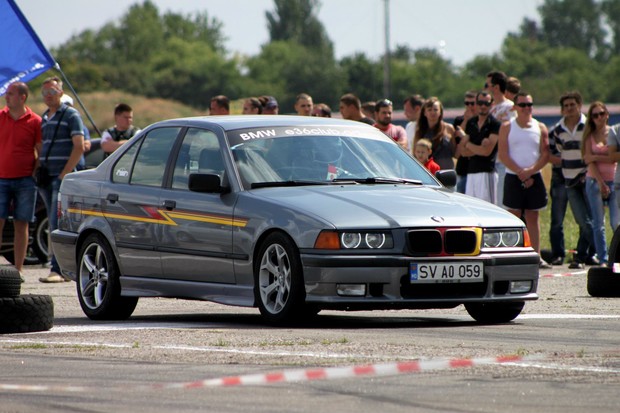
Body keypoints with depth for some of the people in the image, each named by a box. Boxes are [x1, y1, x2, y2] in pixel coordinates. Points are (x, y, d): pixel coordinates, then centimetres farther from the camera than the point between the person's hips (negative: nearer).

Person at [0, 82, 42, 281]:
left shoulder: (35, 121, 0)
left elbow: (40, 152, 4)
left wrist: (36, 175, -6)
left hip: (25, 180, -1)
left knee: (21, 225, 3)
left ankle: (18, 270, 8)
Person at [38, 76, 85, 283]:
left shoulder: (70, 115, -2)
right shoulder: (43, 118, 19)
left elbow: (79, 147, -10)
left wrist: (64, 174, -15)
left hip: (62, 177, -8)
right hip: (46, 178, 8)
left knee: (57, 223, -16)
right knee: (55, 225, 8)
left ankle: (57, 269, -21)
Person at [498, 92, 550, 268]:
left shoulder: (540, 128, 8)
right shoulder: (507, 127, 2)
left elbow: (545, 154, 2)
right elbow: (503, 154, -5)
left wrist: (530, 171, -12)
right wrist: (520, 172, -13)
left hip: (534, 178, 2)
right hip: (513, 178, -2)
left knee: (533, 217, 6)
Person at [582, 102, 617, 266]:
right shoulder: (589, 136, 8)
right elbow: (589, 161, -1)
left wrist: (596, 157, -8)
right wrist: (601, 183, -10)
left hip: (614, 181, -1)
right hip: (595, 181, 1)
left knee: (616, 222, -9)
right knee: (598, 224, -1)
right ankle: (603, 260, 3)